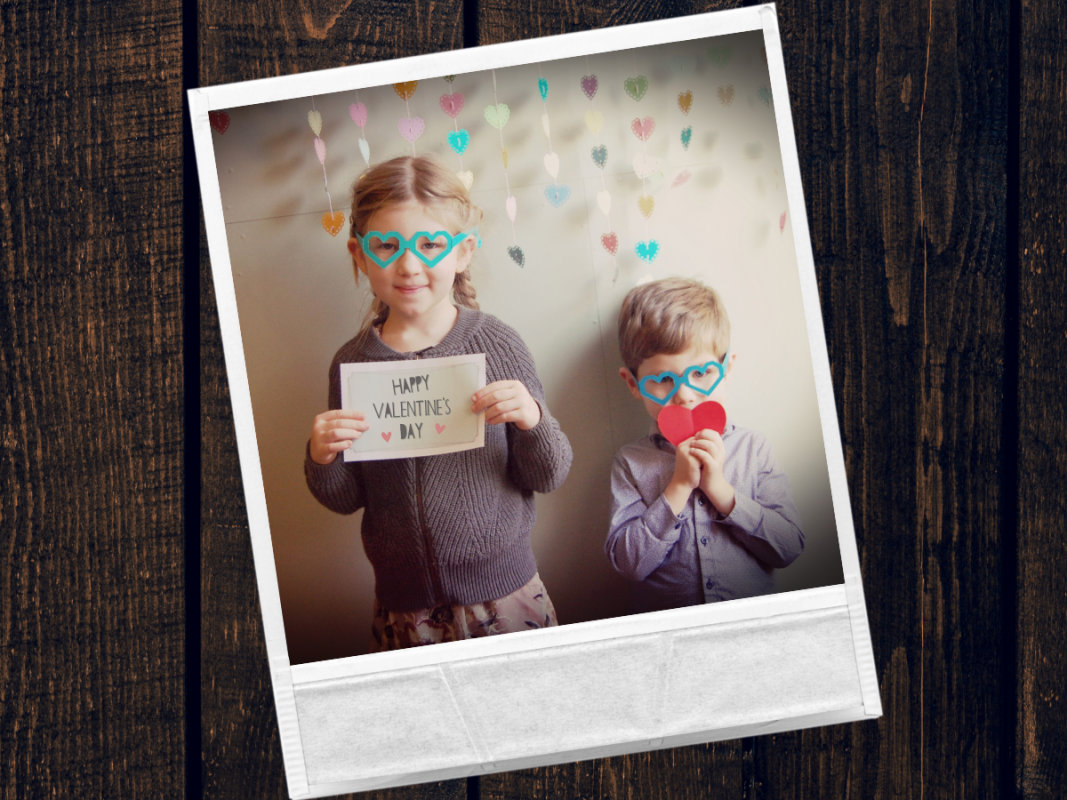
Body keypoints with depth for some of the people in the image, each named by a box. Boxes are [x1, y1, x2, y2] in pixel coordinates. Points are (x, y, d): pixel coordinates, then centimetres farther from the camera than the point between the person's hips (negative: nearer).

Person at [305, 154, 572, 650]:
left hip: (503, 595, -1)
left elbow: (549, 478, -2)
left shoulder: (496, 346, -6)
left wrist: (534, 422, -21)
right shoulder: (352, 364, -2)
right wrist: (322, 460, -13)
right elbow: (346, 499, 7)